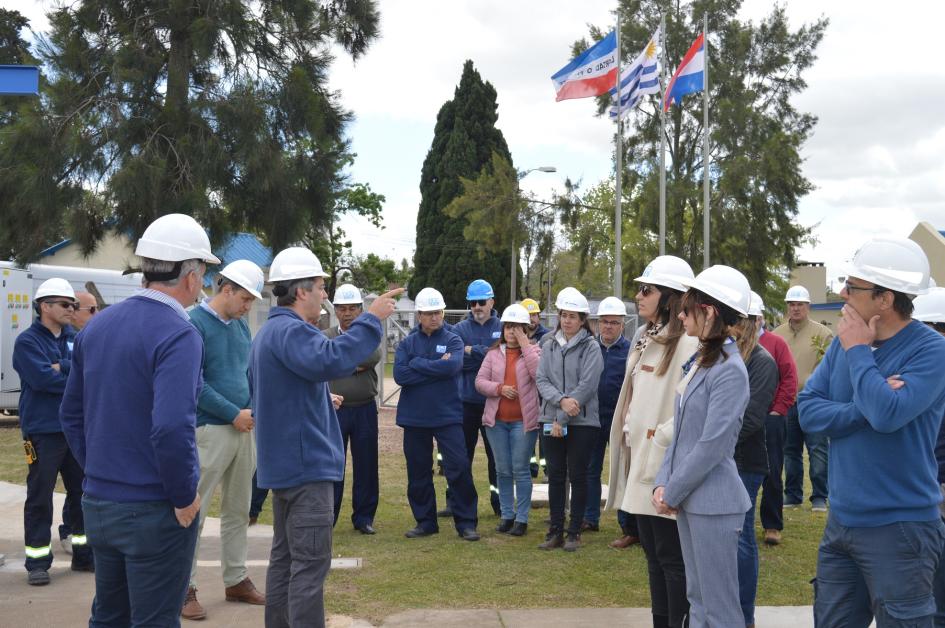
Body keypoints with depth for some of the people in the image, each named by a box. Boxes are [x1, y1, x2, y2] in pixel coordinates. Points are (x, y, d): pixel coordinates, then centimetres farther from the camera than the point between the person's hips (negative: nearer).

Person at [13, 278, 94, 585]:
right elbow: (42, 378, -19)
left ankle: (82, 554, 23)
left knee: (82, 493, 12)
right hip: (43, 431, -6)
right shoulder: (27, 341, -5)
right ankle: (38, 562, 7)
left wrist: (63, 367, -17)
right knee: (40, 499, 0)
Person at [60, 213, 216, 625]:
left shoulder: (97, 326, 6)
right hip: (154, 512, -7)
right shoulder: (178, 335, -18)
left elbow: (72, 414, 12)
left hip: (98, 505, 7)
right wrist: (184, 496, -16)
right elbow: (172, 428, -29)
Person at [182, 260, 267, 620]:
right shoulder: (195, 324, -13)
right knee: (195, 513, -1)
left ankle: (236, 580, 26)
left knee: (238, 511, 15)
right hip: (210, 431, -8)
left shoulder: (241, 326, 11)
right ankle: (186, 589, 8)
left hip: (244, 429, 8)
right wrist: (233, 414, -16)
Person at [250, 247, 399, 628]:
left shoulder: (270, 331, 18)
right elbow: (330, 360, -37)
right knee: (310, 564, -9)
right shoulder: (290, 330, -17)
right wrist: (371, 319, -32)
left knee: (285, 558, 15)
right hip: (306, 462, -11)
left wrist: (317, 400, 23)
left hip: (284, 461, 11)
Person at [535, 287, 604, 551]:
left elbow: (586, 386, -13)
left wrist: (562, 419, -14)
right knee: (556, 475, 7)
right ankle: (555, 530, 15)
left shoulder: (591, 347, -5)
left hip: (582, 421, -3)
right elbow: (541, 380, 1)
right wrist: (562, 400, -18)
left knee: (577, 475, 3)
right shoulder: (549, 345, 8)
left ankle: (574, 532, 12)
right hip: (551, 419, 4)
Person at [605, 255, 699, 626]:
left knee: (673, 560, -2)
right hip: (642, 463, 9)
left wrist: (660, 437, -16)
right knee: (654, 555, 15)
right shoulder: (645, 341, 14)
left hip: (667, 469, -9)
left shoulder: (687, 343, -16)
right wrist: (632, 433, 11)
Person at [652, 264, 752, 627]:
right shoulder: (699, 361, 11)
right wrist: (663, 483, 3)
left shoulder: (729, 370, -16)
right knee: (697, 599, 16)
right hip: (688, 498, 9)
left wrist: (671, 493, -12)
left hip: (713, 502, -9)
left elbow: (712, 446, -20)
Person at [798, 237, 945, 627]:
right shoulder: (844, 342, 5)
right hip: (842, 520, 7)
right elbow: (808, 411, -1)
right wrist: (869, 408, -16)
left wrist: (858, 351, -17)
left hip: (900, 526, -7)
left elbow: (888, 414, -29)